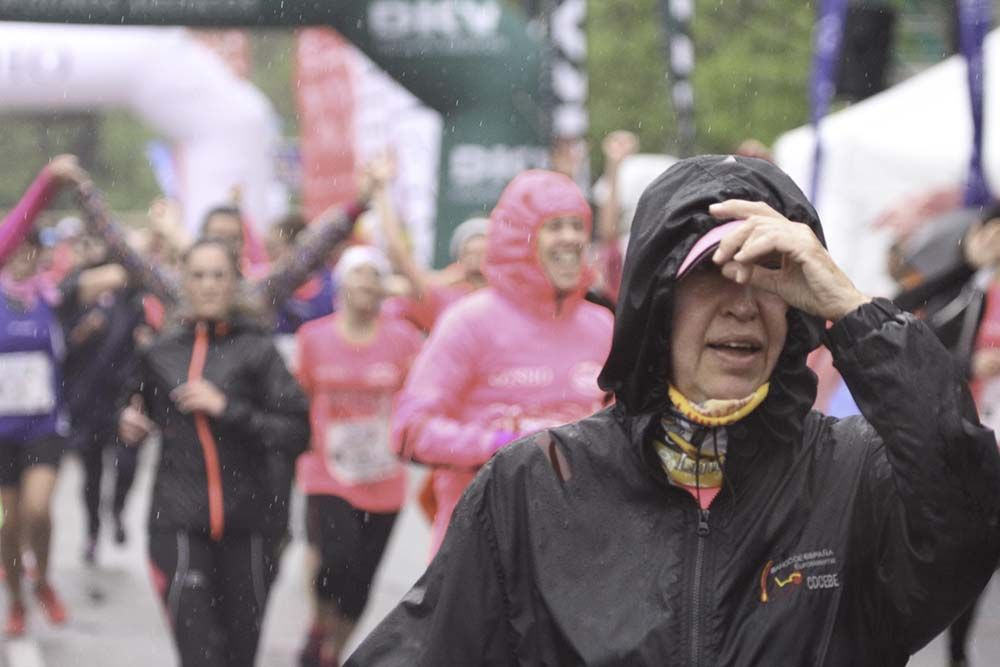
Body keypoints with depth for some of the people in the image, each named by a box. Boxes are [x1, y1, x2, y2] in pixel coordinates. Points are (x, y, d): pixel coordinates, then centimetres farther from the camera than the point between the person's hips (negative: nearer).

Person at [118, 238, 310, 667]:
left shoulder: (256, 349, 0)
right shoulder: (160, 349, 8)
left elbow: (297, 434, -7)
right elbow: (141, 403, 29)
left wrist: (228, 409, -14)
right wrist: (129, 421, 7)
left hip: (245, 523, 0)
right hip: (178, 522, 0)